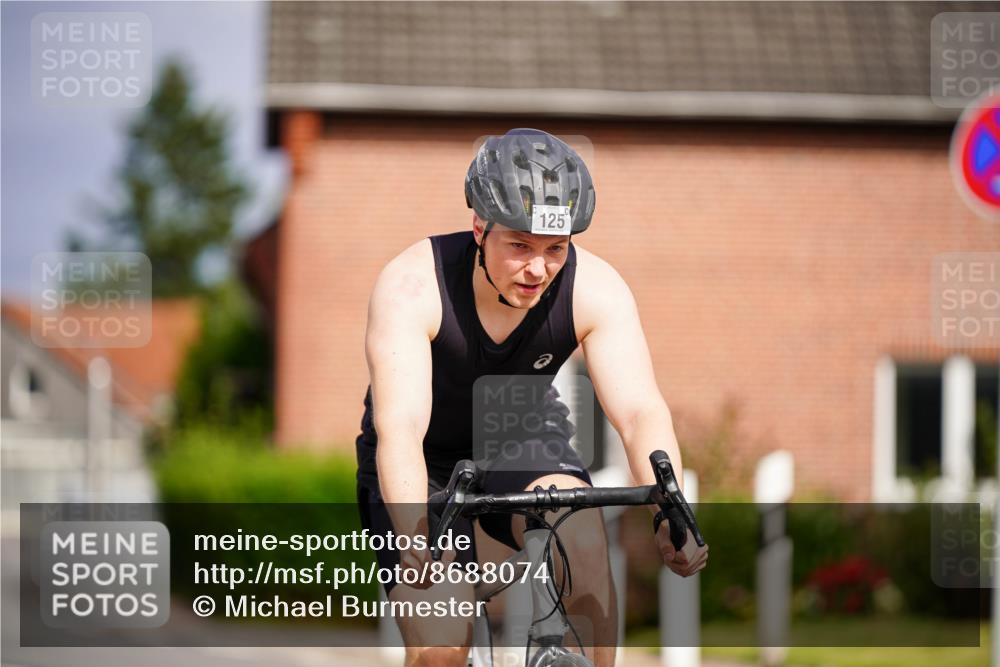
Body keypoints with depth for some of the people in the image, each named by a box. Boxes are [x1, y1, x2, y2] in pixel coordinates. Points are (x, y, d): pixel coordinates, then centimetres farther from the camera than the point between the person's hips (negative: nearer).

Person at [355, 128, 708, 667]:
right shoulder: (411, 286, -30)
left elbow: (640, 411, -31)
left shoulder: (595, 289, -22)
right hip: (429, 462, -2)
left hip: (521, 440, 2)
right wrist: (417, 535, -57)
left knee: (582, 534, -31)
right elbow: (399, 428, -40)